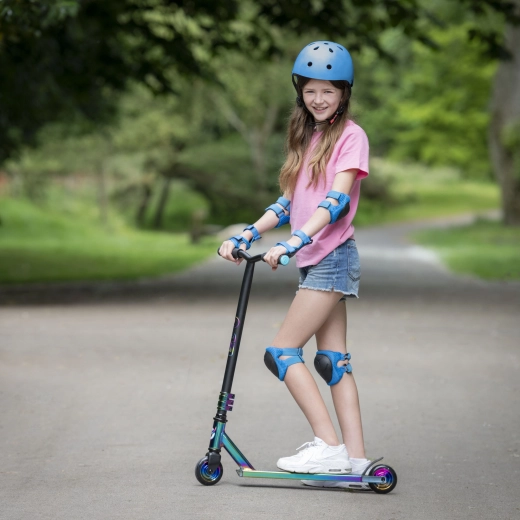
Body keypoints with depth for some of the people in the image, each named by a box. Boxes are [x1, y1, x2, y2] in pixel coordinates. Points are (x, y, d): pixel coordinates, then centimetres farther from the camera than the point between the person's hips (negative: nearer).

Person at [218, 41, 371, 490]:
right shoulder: (306, 138, 17)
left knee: (282, 352, -12)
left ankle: (329, 446, -12)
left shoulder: (350, 136, -7)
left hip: (333, 256, -8)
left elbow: (337, 199, -20)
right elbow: (289, 201, 17)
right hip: (314, 261, 8)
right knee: (333, 359, 4)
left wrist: (294, 241, -29)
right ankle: (355, 456, 4)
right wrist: (245, 236, 7)